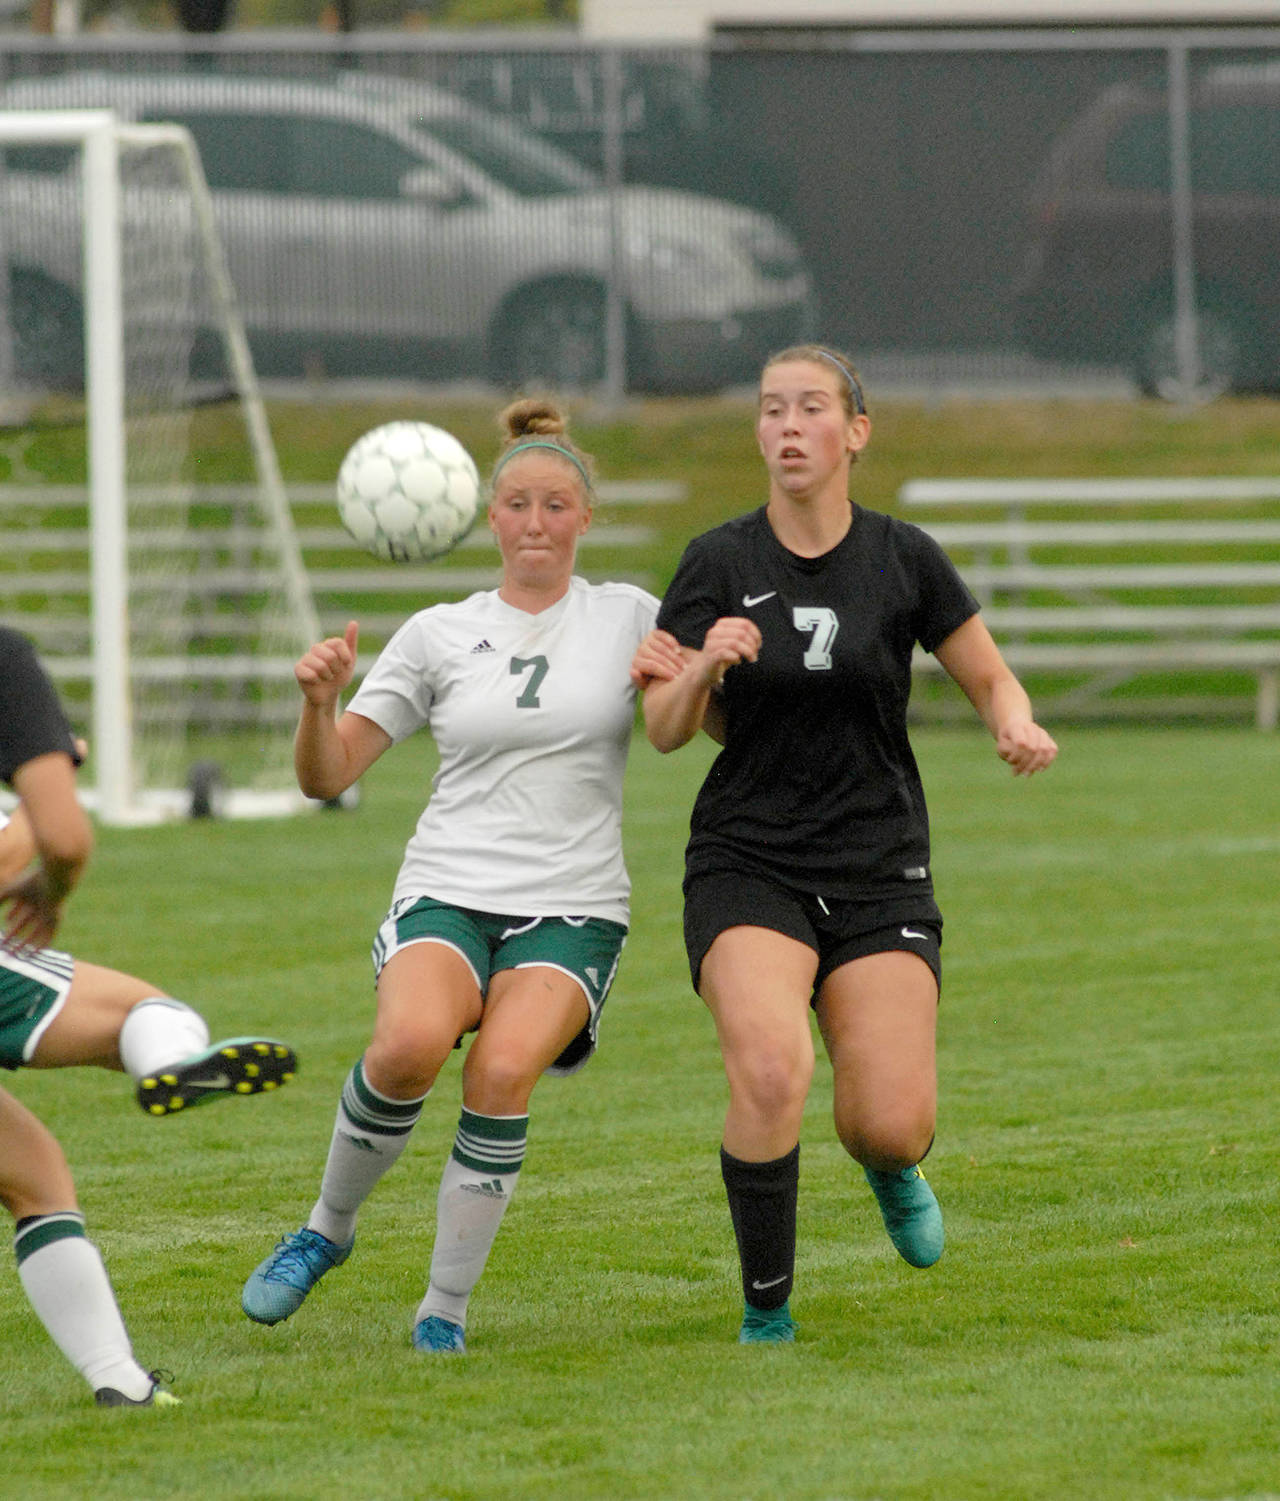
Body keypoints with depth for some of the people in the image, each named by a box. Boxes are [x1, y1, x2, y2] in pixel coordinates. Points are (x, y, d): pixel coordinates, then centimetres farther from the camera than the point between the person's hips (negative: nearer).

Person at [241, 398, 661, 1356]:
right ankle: (328, 1228, -5)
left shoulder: (629, 618, 9)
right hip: (447, 891, 1)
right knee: (410, 1044, -31)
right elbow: (328, 775, 9)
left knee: (503, 1071, -29)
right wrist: (320, 701, -12)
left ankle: (447, 1307, -13)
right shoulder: (439, 636, 10)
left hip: (573, 908, 0)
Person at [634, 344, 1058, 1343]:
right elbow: (666, 730, -2)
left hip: (879, 873, 1)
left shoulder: (904, 559, 0)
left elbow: (990, 679, 11)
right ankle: (766, 1313, -8)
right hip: (747, 866, -1)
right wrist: (701, 669, -23)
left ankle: (888, 1168, 29)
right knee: (770, 1072, -27)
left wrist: (1018, 727, -11)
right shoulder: (720, 565, -1)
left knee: (895, 1126, -11)